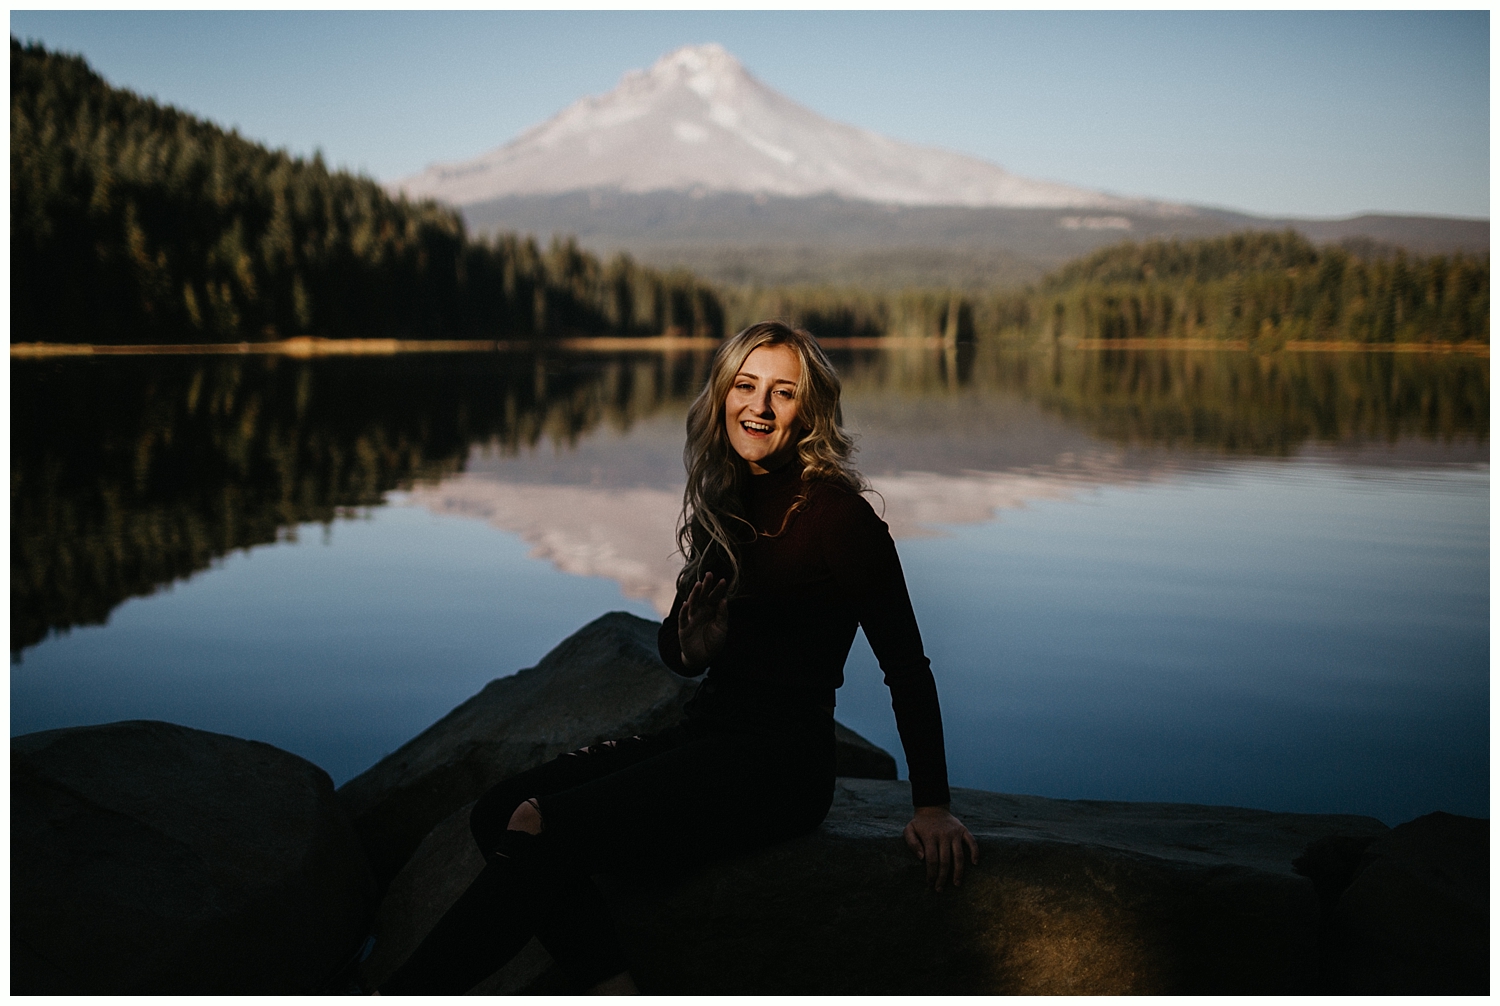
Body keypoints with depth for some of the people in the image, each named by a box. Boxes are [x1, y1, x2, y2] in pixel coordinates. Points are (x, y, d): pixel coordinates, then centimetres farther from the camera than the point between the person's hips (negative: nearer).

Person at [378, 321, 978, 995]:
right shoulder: (723, 504, 12)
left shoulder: (834, 513, -10)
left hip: (781, 762, -8)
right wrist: (689, 643, -8)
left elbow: (906, 666, -8)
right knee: (499, 814, -10)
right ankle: (616, 993, -16)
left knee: (544, 832, -24)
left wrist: (932, 806, -9)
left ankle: (409, 995, -13)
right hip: (704, 735, 8)